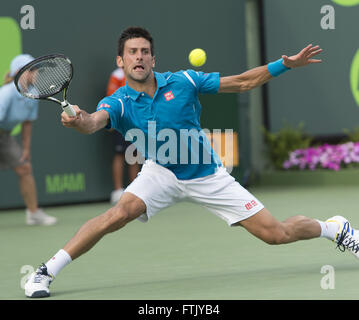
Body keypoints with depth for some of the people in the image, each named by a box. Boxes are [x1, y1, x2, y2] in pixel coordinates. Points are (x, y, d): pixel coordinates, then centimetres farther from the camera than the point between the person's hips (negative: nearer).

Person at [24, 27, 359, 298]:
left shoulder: (183, 82, -13)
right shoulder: (117, 102, -15)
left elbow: (242, 82, -6)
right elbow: (95, 122, -39)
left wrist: (285, 64, -16)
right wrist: (79, 121, -63)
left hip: (208, 176, 1)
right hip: (161, 173, 0)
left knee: (276, 234, -5)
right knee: (121, 212, -30)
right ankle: (47, 270, -23)